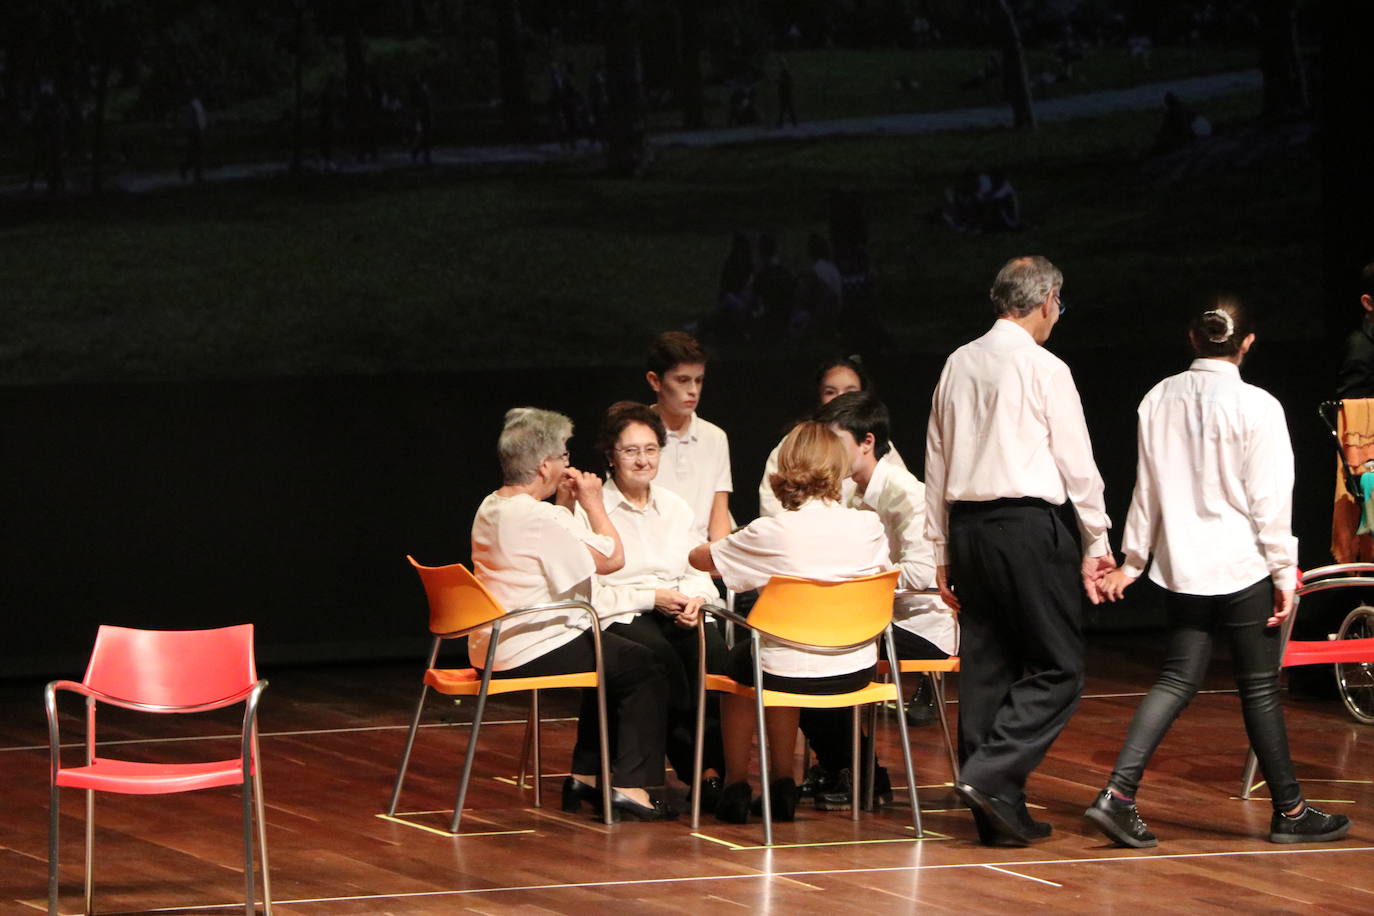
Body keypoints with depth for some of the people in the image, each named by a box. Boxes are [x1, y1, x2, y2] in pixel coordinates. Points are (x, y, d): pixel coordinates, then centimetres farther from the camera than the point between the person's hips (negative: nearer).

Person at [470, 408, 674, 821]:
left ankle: (586, 775, 30)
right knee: (642, 669, 1)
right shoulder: (539, 517, -22)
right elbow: (612, 558, -18)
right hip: (533, 652, -10)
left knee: (610, 661, 29)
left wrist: (565, 504, 12)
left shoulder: (490, 508, 10)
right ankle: (631, 785, -4)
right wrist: (592, 503, -6)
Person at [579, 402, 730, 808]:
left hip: (676, 617, 4)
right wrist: (652, 598, -15)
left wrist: (694, 599, -7)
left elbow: (700, 574, 17)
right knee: (661, 655, -37)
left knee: (713, 648, -31)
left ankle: (714, 769, -31)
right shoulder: (589, 510, 1)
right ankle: (702, 770, -30)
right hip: (618, 620, -4)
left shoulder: (676, 508, 20)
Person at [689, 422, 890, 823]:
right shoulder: (869, 526, -6)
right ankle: (782, 784, 40)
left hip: (792, 673, -4)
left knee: (739, 659, 30)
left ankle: (735, 786, 35)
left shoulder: (770, 533, -14)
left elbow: (698, 557, 1)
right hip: (856, 671, 4)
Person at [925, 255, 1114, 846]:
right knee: (1059, 668, -1)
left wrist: (943, 551, 20)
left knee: (986, 666, 9)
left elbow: (937, 465, 15)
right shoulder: (1044, 369, -6)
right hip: (1028, 525, -7)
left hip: (967, 525, 7)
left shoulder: (958, 365, 12)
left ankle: (1000, 815, 9)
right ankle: (989, 774, -16)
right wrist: (1097, 543, 4)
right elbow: (1077, 464, -5)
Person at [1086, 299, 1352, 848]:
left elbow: (1147, 488, 8)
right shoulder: (1257, 407, -12)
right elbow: (1269, 499, -10)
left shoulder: (1160, 400, 2)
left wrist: (1133, 561, 16)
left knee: (1179, 678, 8)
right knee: (1259, 688, 5)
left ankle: (1119, 794, -7)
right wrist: (1284, 574, -3)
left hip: (1181, 569, 5)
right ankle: (1290, 812, 16)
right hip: (1242, 567, -5)